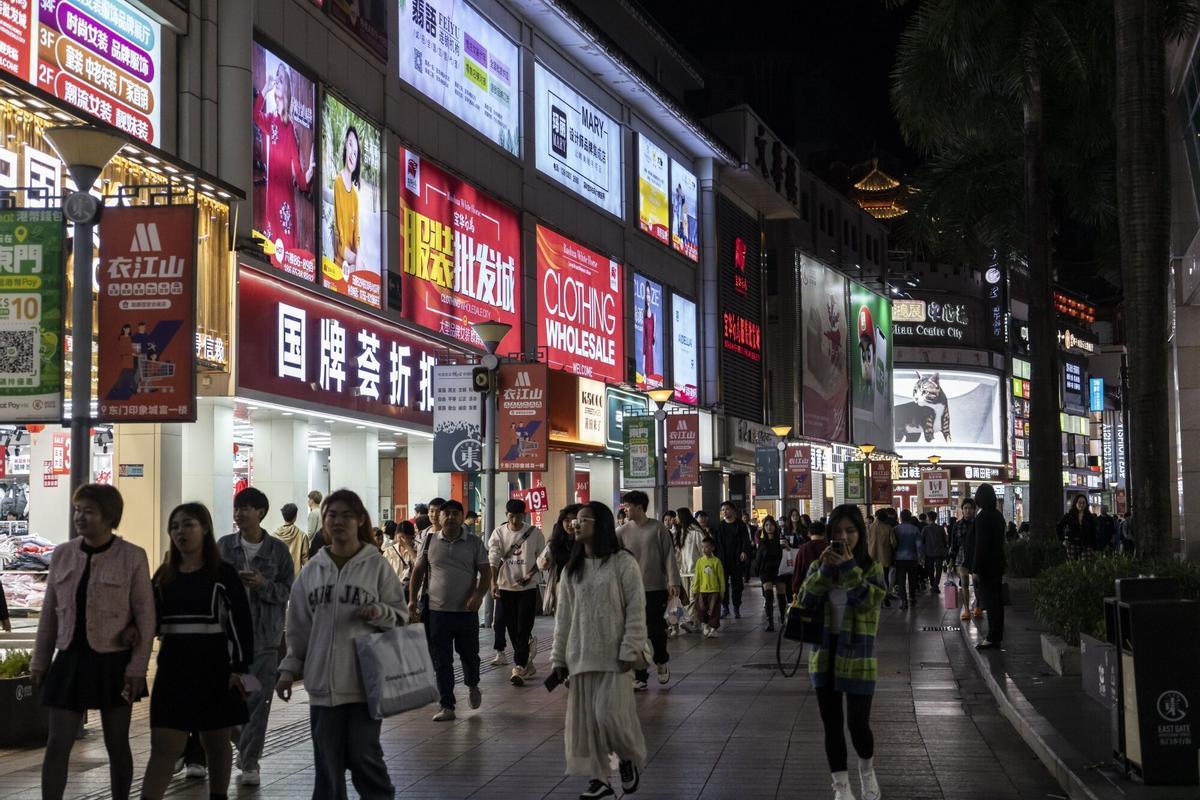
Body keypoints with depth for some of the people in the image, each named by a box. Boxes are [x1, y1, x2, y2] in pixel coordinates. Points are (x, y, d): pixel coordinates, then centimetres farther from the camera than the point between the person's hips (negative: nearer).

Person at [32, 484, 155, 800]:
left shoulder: (133, 557, -8)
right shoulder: (62, 554, 3)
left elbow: (145, 616, -7)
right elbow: (49, 613, 10)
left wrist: (137, 668, -11)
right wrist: (39, 662, 10)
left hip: (114, 663, -3)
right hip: (71, 660, 3)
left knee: (117, 745, 9)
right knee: (57, 745, 0)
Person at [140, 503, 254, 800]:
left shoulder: (223, 573, -4)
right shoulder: (164, 575, 10)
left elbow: (241, 622, -6)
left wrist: (240, 668, -12)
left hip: (214, 667, -3)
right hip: (173, 667, 3)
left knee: (216, 743, 9)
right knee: (163, 747, -2)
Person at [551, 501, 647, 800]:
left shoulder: (622, 562, -5)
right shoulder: (572, 569, 10)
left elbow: (636, 609, -8)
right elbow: (563, 616, 12)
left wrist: (630, 650, -14)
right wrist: (559, 657, 9)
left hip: (612, 654, -5)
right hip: (580, 655, 5)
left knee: (610, 713, -10)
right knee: (585, 718, 3)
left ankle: (629, 757, 18)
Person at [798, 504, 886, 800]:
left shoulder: (871, 567, -4)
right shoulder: (818, 567, 3)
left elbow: (870, 602, -20)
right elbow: (806, 603, -10)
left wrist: (850, 569, -26)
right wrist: (824, 571, -19)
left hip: (857, 654, -3)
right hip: (824, 654, 3)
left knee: (857, 722, -2)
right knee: (832, 723, 7)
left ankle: (867, 770, 28)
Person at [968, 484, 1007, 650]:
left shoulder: (982, 517, -16)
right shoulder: (998, 515, 11)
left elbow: (980, 544, -19)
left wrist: (975, 569, -17)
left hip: (986, 566, -9)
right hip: (998, 564, 9)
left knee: (989, 602, -6)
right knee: (996, 601, 12)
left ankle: (992, 638, -4)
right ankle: (997, 637, 18)